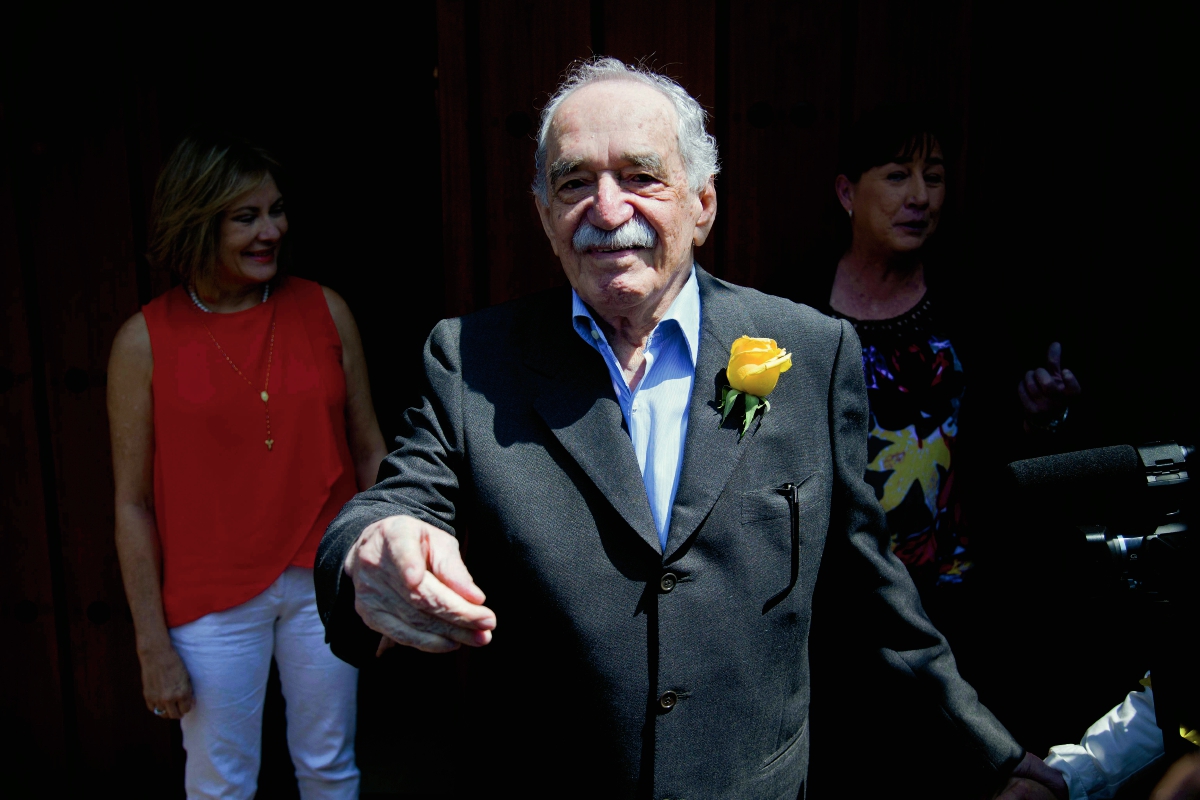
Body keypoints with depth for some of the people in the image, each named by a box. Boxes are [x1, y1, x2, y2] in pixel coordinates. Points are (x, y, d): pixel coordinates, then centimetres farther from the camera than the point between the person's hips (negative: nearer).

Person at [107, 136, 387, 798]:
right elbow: (133, 503, -5)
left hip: (323, 582, 2)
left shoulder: (325, 311, -2)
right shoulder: (145, 341, -8)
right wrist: (152, 644, -4)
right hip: (213, 598, -1)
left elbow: (368, 452, 3)